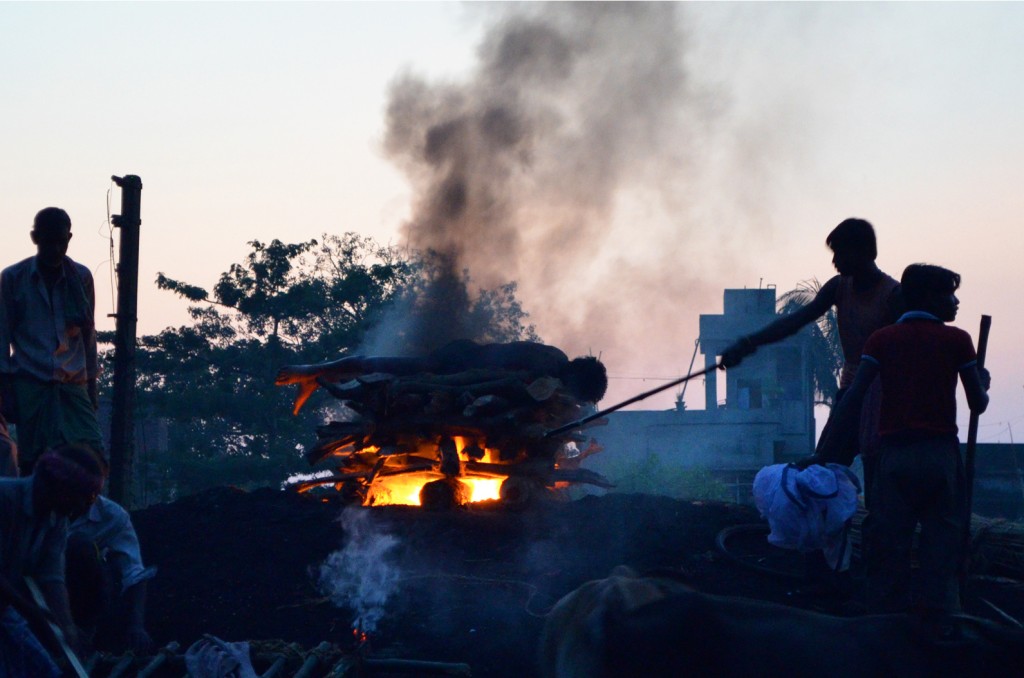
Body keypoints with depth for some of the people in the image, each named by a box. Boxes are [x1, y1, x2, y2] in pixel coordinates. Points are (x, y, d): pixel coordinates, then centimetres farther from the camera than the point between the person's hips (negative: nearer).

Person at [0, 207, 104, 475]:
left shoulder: (81, 277, 6)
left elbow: (88, 333, 12)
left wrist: (91, 384, 11)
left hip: (73, 383, 1)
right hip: (29, 384, -1)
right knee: (31, 460, -3)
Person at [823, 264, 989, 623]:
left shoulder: (882, 340, 6)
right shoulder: (956, 340, 2)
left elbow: (851, 399, -3)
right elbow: (978, 404, 4)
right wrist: (983, 384, 25)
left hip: (894, 454, 2)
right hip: (940, 454, -1)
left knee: (889, 544, 6)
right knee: (941, 543, 3)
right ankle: (940, 619, 1)